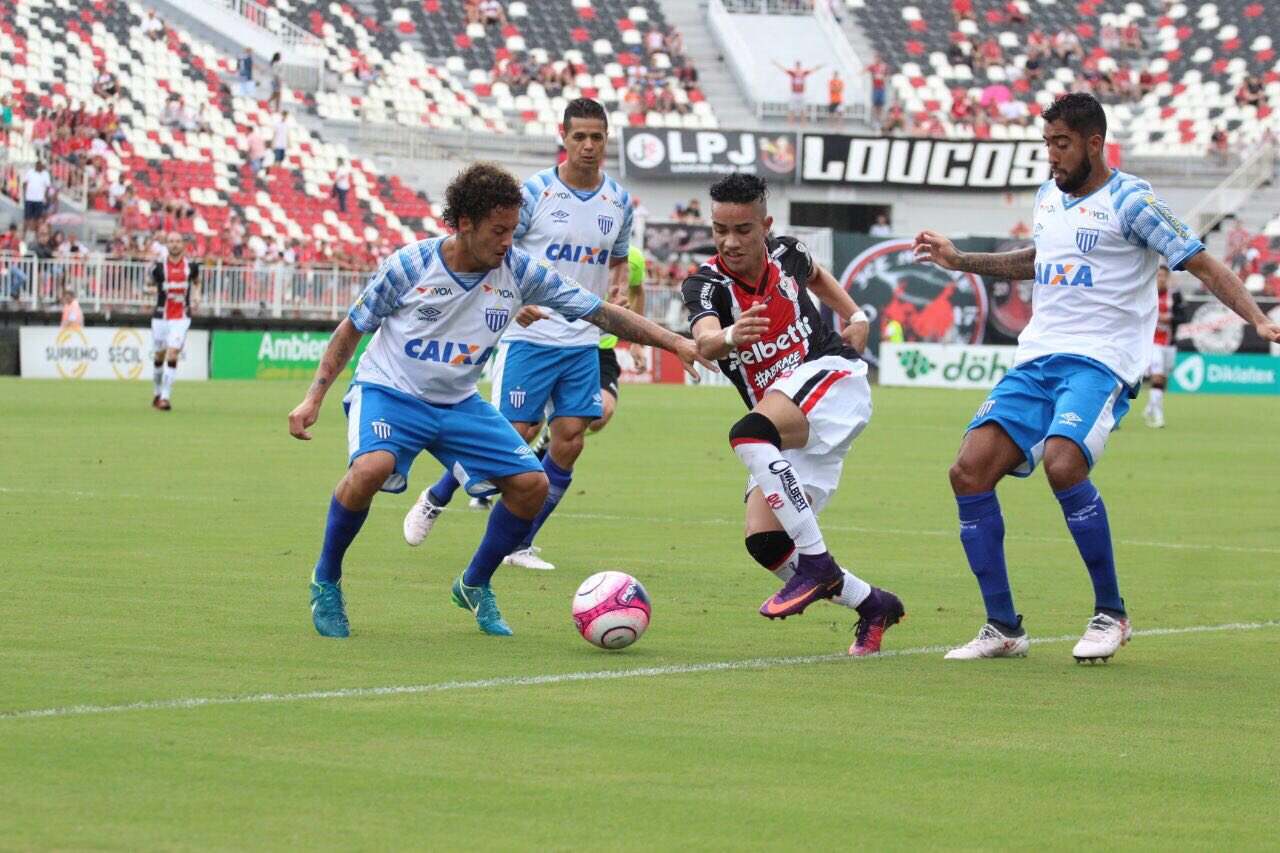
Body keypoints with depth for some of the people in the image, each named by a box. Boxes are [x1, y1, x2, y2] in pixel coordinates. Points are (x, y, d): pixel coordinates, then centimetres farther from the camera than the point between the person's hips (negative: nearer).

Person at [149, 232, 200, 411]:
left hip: (182, 317, -1)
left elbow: (196, 282, 20)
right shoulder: (159, 265, -4)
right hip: (161, 317, 1)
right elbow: (152, 283, 11)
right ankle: (157, 394, 31)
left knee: (172, 355, -14)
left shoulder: (191, 265, 1)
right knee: (159, 356, 10)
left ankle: (165, 398, -15)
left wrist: (196, 295, 2)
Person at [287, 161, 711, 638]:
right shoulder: (409, 266, -18)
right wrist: (314, 398, -8)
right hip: (389, 390, -4)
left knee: (531, 484, -7)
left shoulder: (518, 271, -11)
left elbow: (600, 312, -8)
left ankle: (475, 587, 16)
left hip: (459, 403, 4)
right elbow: (351, 330, -4)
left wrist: (676, 344, -14)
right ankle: (326, 581, -12)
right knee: (372, 466, -34)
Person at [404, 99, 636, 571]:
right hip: (530, 335, -4)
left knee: (570, 441, -2)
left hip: (583, 342, 5)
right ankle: (434, 500, 17)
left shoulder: (618, 200, 6)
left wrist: (615, 296, 0)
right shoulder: (534, 191, -8)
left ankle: (521, 544, 11)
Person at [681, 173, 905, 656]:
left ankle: (818, 563, -31)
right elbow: (704, 340, -32)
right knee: (764, 542, -12)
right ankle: (872, 605, 8)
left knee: (749, 434, -34)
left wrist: (856, 316, 14)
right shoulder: (706, 284, -7)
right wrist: (728, 337, -54)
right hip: (788, 433, 4)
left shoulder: (786, 254, 0)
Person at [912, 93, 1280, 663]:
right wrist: (960, 261, 35)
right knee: (970, 470, -10)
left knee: (1062, 464, -31)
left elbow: (1202, 265, -6)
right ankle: (1003, 629, 1)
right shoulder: (1048, 198, 17)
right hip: (1036, 359, 7)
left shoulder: (1130, 200, -5)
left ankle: (1111, 614, -12)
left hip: (1100, 360, -7)